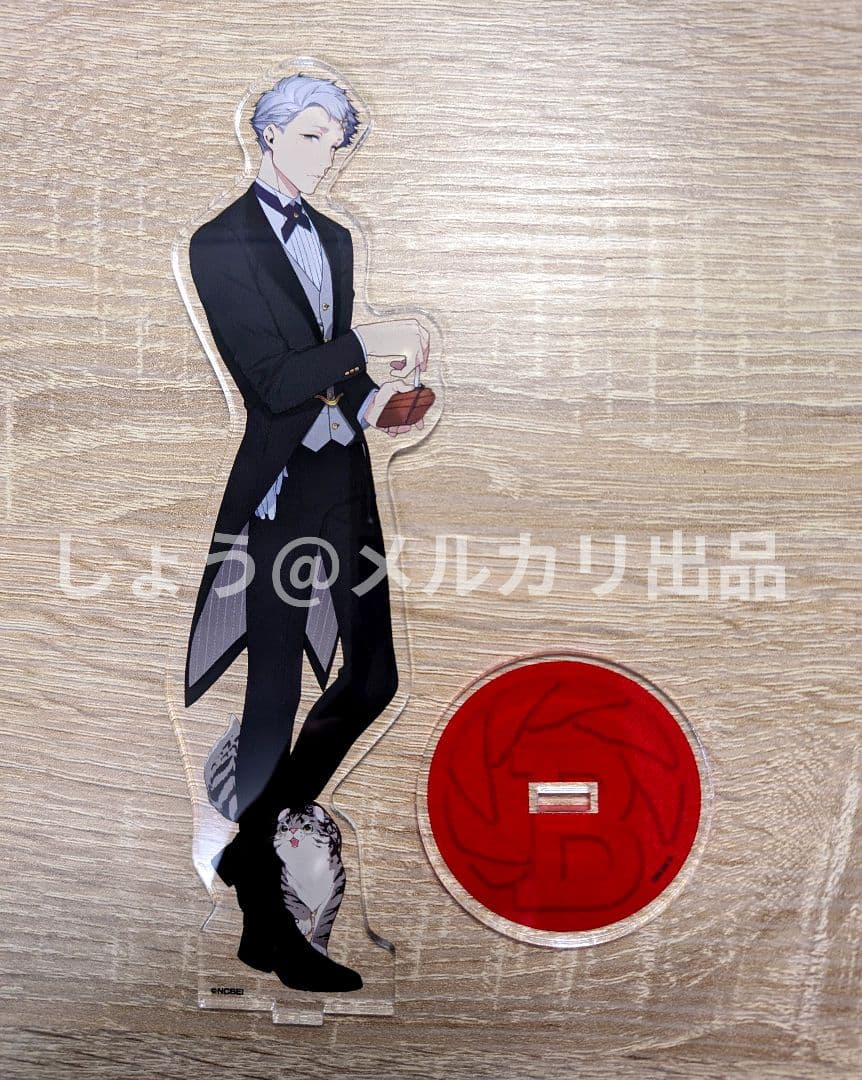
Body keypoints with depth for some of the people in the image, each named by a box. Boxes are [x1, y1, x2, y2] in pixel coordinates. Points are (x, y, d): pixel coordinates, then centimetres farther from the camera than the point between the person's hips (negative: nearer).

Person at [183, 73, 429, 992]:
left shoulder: (335, 237, 18)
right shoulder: (222, 244, -5)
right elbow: (268, 381, -14)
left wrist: (367, 402, 0)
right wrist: (366, 348, -16)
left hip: (342, 475, 8)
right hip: (277, 488, -7)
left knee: (371, 675, 9)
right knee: (274, 701, 0)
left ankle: (258, 841, 29)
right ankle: (264, 923, 15)